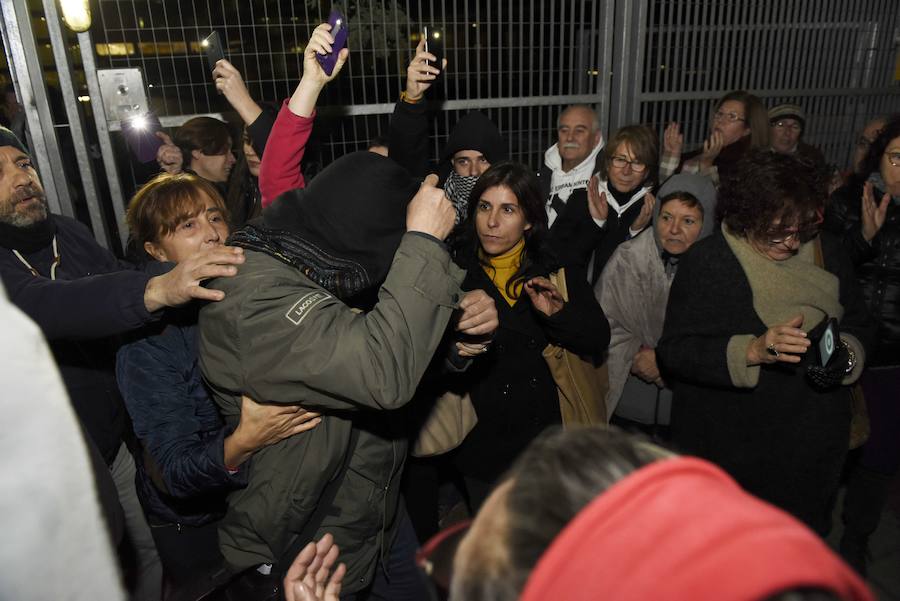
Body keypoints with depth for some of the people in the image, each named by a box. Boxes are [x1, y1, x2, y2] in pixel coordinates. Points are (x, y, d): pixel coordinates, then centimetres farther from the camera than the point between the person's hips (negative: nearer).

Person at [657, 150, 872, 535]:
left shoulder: (826, 252, 0)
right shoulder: (706, 261, -14)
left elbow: (858, 323, 11)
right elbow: (673, 350, -20)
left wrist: (846, 353, -11)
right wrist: (753, 350, -32)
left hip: (813, 447, 5)